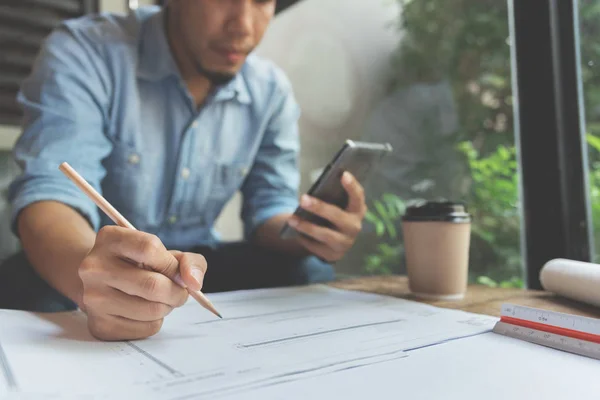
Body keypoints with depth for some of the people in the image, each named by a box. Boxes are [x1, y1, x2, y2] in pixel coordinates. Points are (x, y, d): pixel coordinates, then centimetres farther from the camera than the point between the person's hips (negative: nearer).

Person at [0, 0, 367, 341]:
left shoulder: (272, 91, -4)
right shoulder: (84, 52, -16)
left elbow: (269, 209, -2)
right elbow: (50, 193, -26)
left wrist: (308, 231, -26)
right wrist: (91, 278, -49)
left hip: (193, 264, 3)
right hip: (99, 260, -2)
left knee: (312, 277, -19)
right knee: (40, 292, -34)